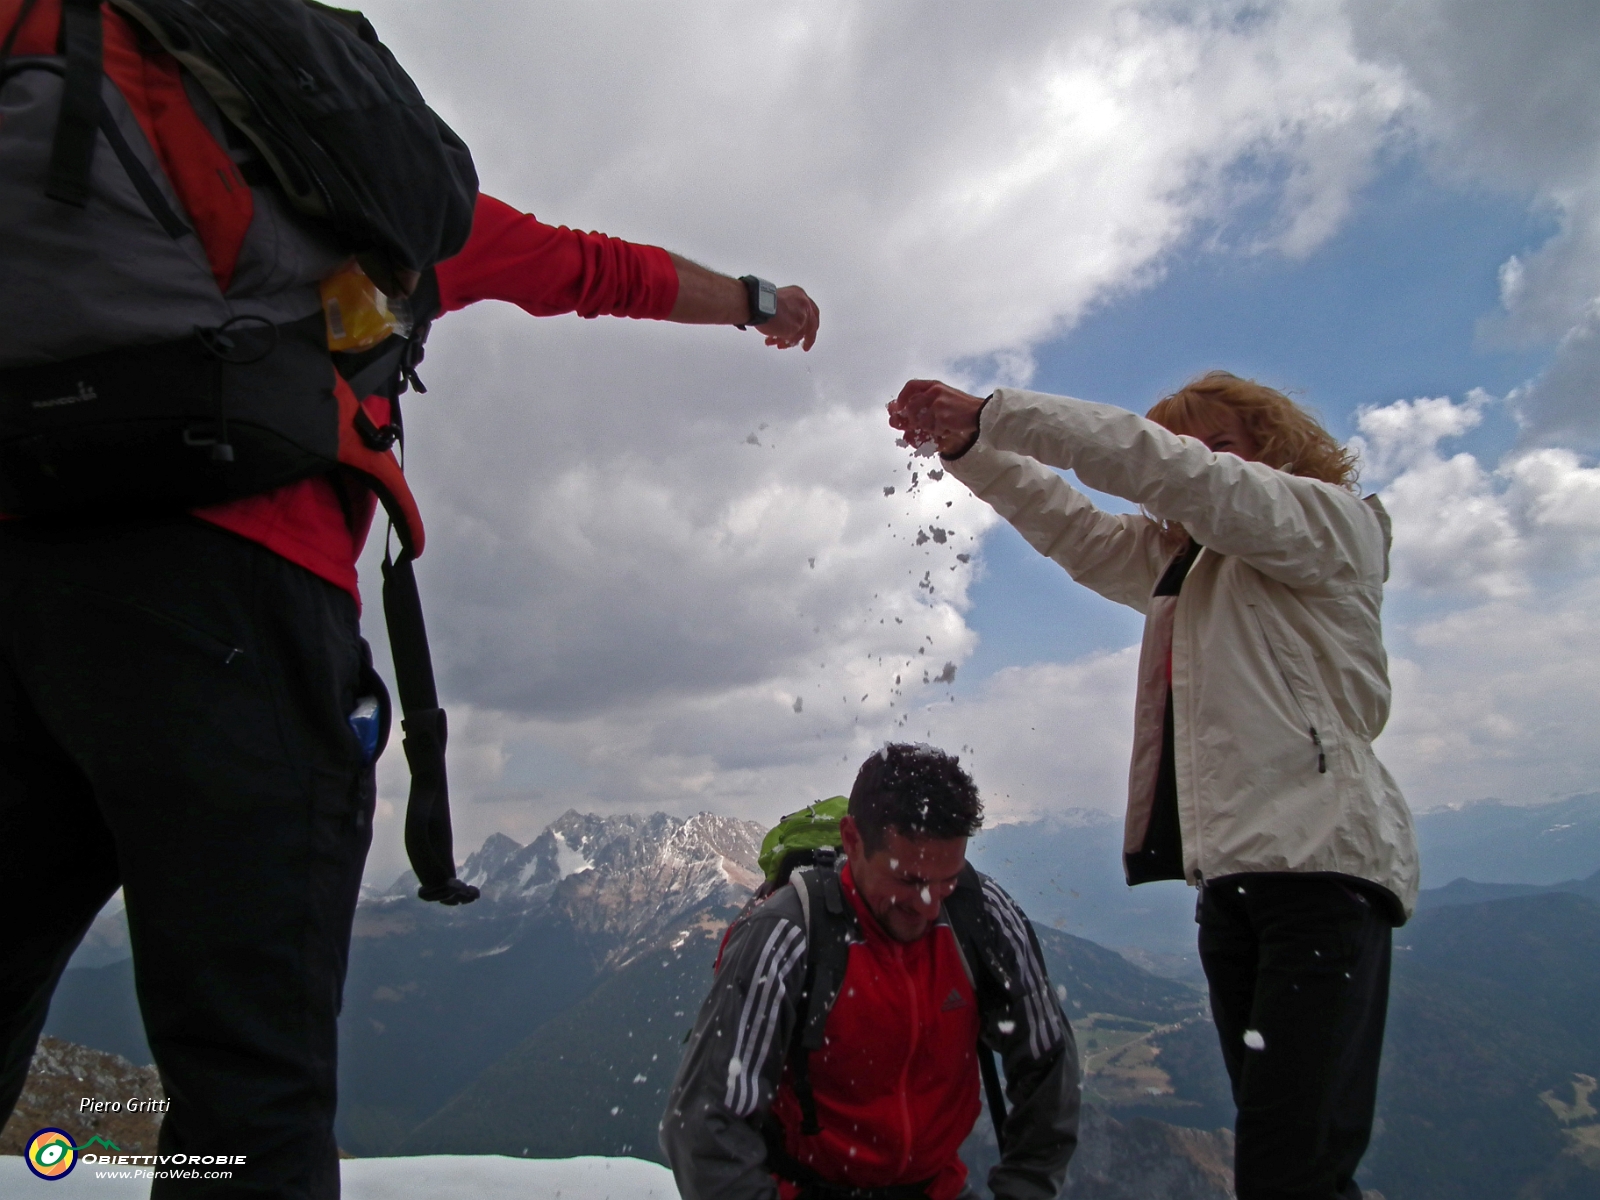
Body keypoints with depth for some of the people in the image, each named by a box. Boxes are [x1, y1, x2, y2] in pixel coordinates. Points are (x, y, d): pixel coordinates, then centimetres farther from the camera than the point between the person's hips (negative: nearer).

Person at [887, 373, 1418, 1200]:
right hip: (1231, 873, 8)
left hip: (1319, 859, -7)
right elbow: (1071, 525, 23)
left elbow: (1165, 468, -10)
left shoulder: (1327, 518, 2)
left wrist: (993, 412, -9)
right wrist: (969, 447, 9)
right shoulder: (1184, 561, 24)